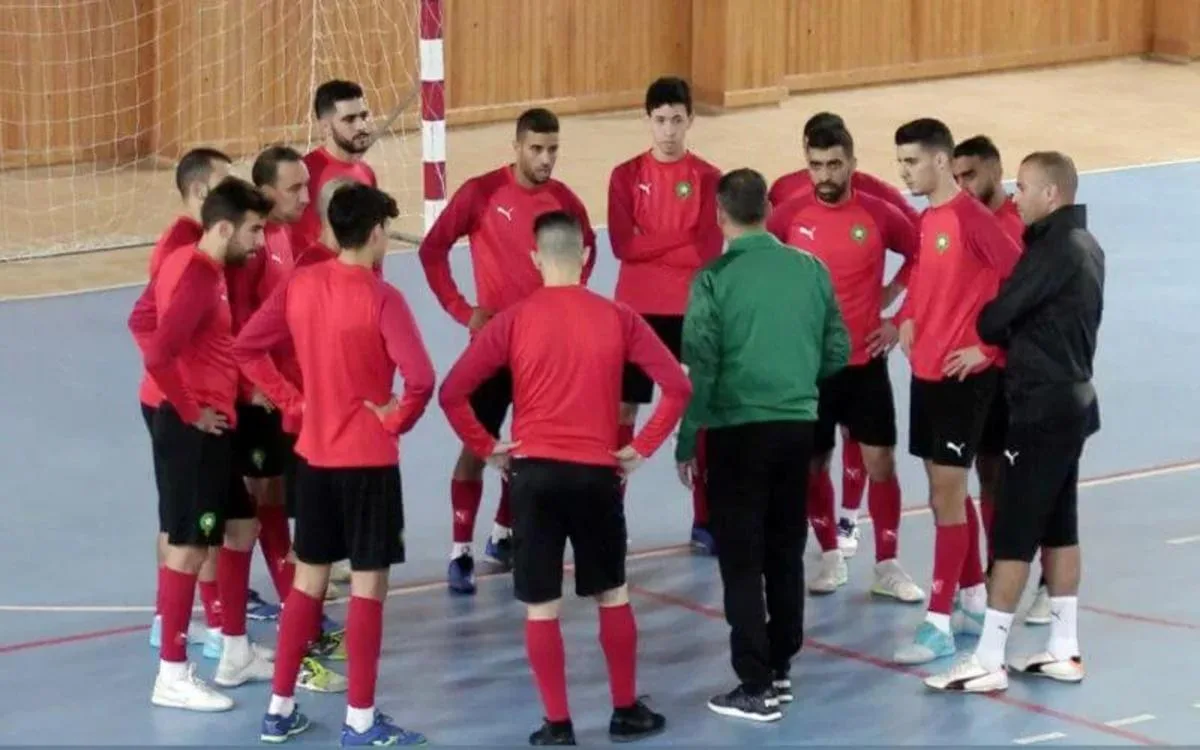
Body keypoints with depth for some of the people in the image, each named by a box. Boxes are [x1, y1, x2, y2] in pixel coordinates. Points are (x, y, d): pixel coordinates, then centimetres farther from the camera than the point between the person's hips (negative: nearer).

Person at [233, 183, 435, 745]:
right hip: (368, 458, -6)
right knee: (368, 584, 2)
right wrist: (397, 419, -9)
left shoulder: (300, 285, 0)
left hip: (313, 453, 6)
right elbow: (420, 379, -27)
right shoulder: (380, 298, -17)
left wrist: (290, 400, 9)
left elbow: (245, 348, 6)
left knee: (307, 578, 16)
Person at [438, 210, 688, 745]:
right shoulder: (617, 318, 1)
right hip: (597, 473, 1)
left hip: (533, 472, -1)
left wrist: (487, 447, 3)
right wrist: (641, 448, 5)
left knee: (540, 606, 5)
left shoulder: (514, 320, -2)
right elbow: (677, 386, 0)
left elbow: (452, 393, -6)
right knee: (612, 595, 17)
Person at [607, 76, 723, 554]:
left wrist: (651, 245, -14)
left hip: (690, 312, 0)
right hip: (636, 310, 1)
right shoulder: (627, 176, 2)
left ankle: (704, 522, 12)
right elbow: (622, 245, -9)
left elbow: (708, 250, -10)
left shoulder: (708, 178, 0)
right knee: (622, 411, 4)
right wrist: (680, 241, -14)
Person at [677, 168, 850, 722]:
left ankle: (756, 686, -2)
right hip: (798, 426, 4)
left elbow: (699, 367, -10)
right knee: (786, 553, 16)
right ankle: (780, 669, 24)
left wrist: (685, 442, -2)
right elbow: (838, 350, 6)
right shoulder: (811, 270, 2)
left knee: (742, 559, 1)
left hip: (738, 429, -4)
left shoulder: (714, 279, -10)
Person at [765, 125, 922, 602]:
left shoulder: (879, 215, -5)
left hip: (865, 361, -1)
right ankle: (831, 558, 25)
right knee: (812, 465, 8)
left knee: (880, 462, 1)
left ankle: (887, 566, 11)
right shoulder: (789, 215, -4)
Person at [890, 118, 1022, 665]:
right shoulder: (926, 220, 9)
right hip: (926, 370, 8)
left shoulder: (972, 218, -16)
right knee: (947, 490, 15)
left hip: (963, 373, -8)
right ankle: (974, 598, 29)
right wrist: (906, 319, 9)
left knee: (947, 492, -7)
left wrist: (988, 346, -14)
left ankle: (939, 624, -4)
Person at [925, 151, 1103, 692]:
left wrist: (991, 334, 3)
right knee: (1058, 529, 14)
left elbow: (995, 319, -18)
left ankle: (988, 662, -4)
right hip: (1072, 402, 10)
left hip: (1042, 409, -10)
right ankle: (1064, 651, 19)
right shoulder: (1085, 246, 11)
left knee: (1014, 535, -6)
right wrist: (1010, 341, 1)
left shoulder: (1054, 250, -19)